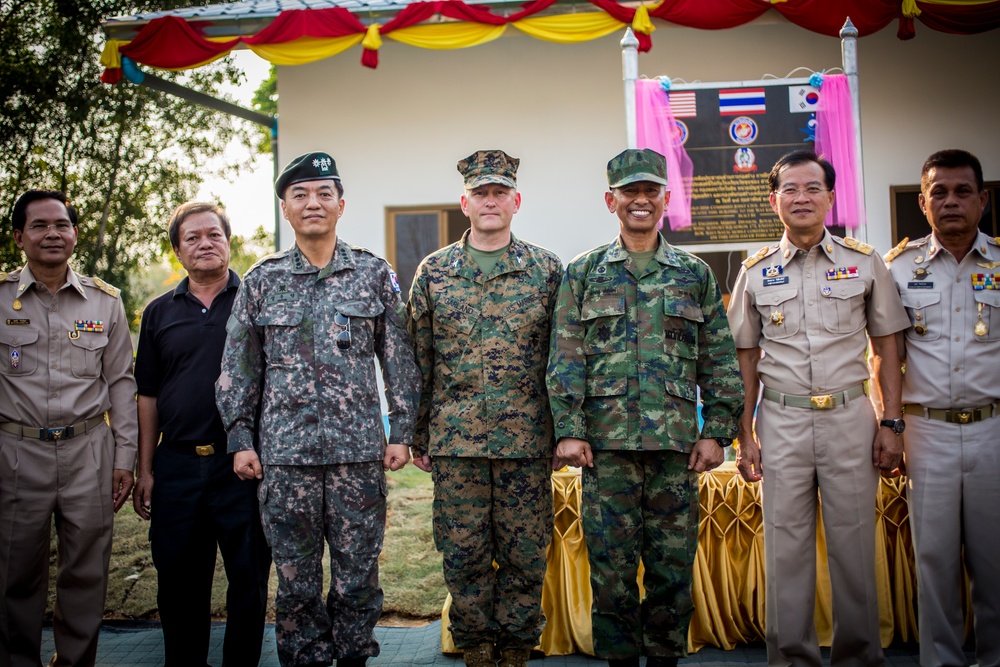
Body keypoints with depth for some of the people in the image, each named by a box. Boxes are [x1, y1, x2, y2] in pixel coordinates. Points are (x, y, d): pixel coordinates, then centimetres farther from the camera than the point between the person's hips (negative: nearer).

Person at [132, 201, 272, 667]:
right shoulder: (160, 313, 11)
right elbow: (148, 396, 13)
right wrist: (144, 469, 8)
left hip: (243, 464, -3)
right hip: (177, 466, 3)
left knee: (249, 577, 6)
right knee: (178, 581, 11)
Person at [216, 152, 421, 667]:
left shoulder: (375, 275, 5)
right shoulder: (261, 281, 6)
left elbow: (399, 361, 6)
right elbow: (238, 369, 9)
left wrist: (402, 432, 1)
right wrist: (240, 439, 3)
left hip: (360, 451, 0)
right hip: (283, 453, 1)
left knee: (358, 574, 7)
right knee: (296, 579, 8)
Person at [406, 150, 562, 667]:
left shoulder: (546, 270, 5)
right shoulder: (433, 271, 6)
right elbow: (418, 358, 7)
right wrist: (418, 436, 5)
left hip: (527, 440, 0)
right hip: (455, 440, 1)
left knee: (525, 555, 6)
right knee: (463, 555, 6)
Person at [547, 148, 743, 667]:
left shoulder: (695, 274, 11)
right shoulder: (583, 274, 8)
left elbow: (719, 361, 9)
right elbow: (566, 359, 2)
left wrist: (716, 431, 1)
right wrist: (568, 430, -6)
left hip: (677, 442, 1)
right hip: (606, 442, -1)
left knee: (673, 565, 7)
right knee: (611, 566, 4)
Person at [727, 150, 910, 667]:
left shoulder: (865, 263, 5)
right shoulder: (756, 271, 6)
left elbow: (886, 347, 7)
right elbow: (746, 358, 8)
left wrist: (891, 423, 0)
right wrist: (745, 435, 4)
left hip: (850, 418, 0)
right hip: (782, 421, 1)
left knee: (853, 545, 4)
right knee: (786, 547, 5)